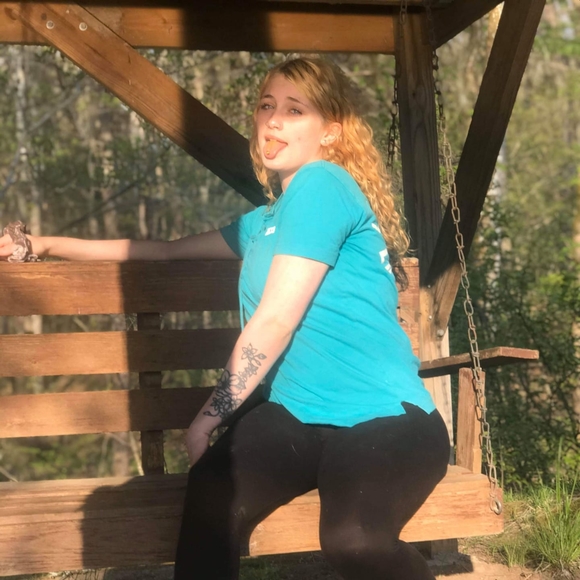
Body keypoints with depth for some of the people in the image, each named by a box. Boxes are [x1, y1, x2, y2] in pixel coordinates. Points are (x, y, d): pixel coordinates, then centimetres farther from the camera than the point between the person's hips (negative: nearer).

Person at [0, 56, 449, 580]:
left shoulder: (322, 184, -7)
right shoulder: (267, 220, 22)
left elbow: (275, 320, -10)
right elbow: (169, 251, 34)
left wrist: (210, 416, 1)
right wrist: (49, 245, 31)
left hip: (384, 418, -7)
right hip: (301, 417, 7)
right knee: (211, 494, -24)